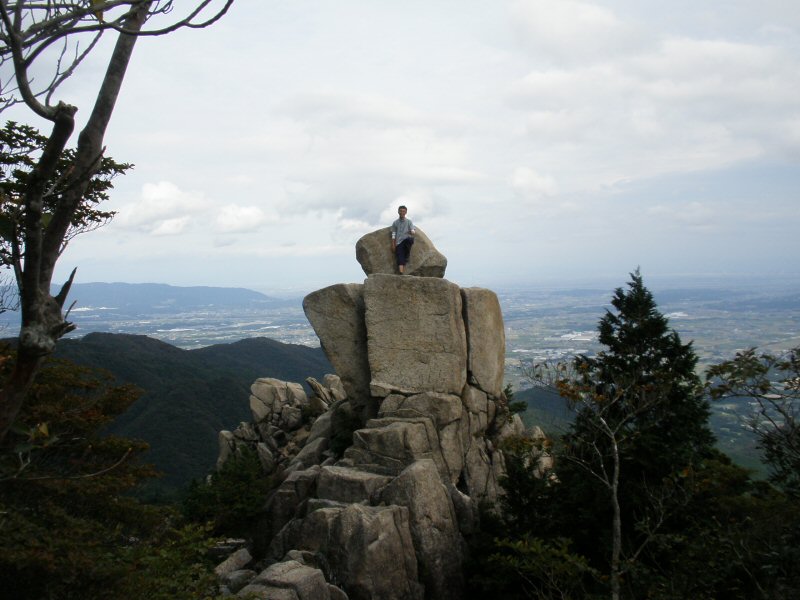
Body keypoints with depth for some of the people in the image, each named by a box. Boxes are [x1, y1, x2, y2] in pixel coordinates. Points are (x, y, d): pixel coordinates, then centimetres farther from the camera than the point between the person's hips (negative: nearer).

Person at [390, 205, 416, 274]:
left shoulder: (409, 222, 12)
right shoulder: (395, 223, 15)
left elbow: (413, 231, 3)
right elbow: (393, 235, 14)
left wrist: (413, 232, -22)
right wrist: (393, 245, 5)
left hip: (406, 240, -1)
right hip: (399, 242, 1)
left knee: (410, 239, -37)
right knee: (400, 258, -15)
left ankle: (407, 254, -14)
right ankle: (401, 273, -22)